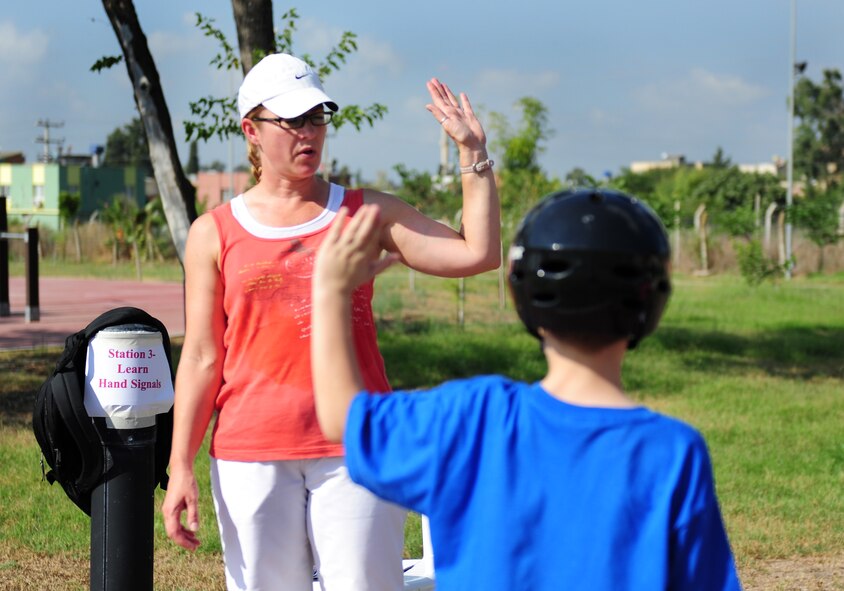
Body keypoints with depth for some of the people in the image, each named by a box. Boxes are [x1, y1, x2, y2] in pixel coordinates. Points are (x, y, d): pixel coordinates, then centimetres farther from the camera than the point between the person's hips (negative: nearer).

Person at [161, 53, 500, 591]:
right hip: (251, 455, 0)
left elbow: (477, 254, -1)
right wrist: (181, 467, -1)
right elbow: (202, 358, 5)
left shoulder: (365, 212, 8)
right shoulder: (214, 234, 6)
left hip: (354, 450, 0)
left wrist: (473, 155, -3)